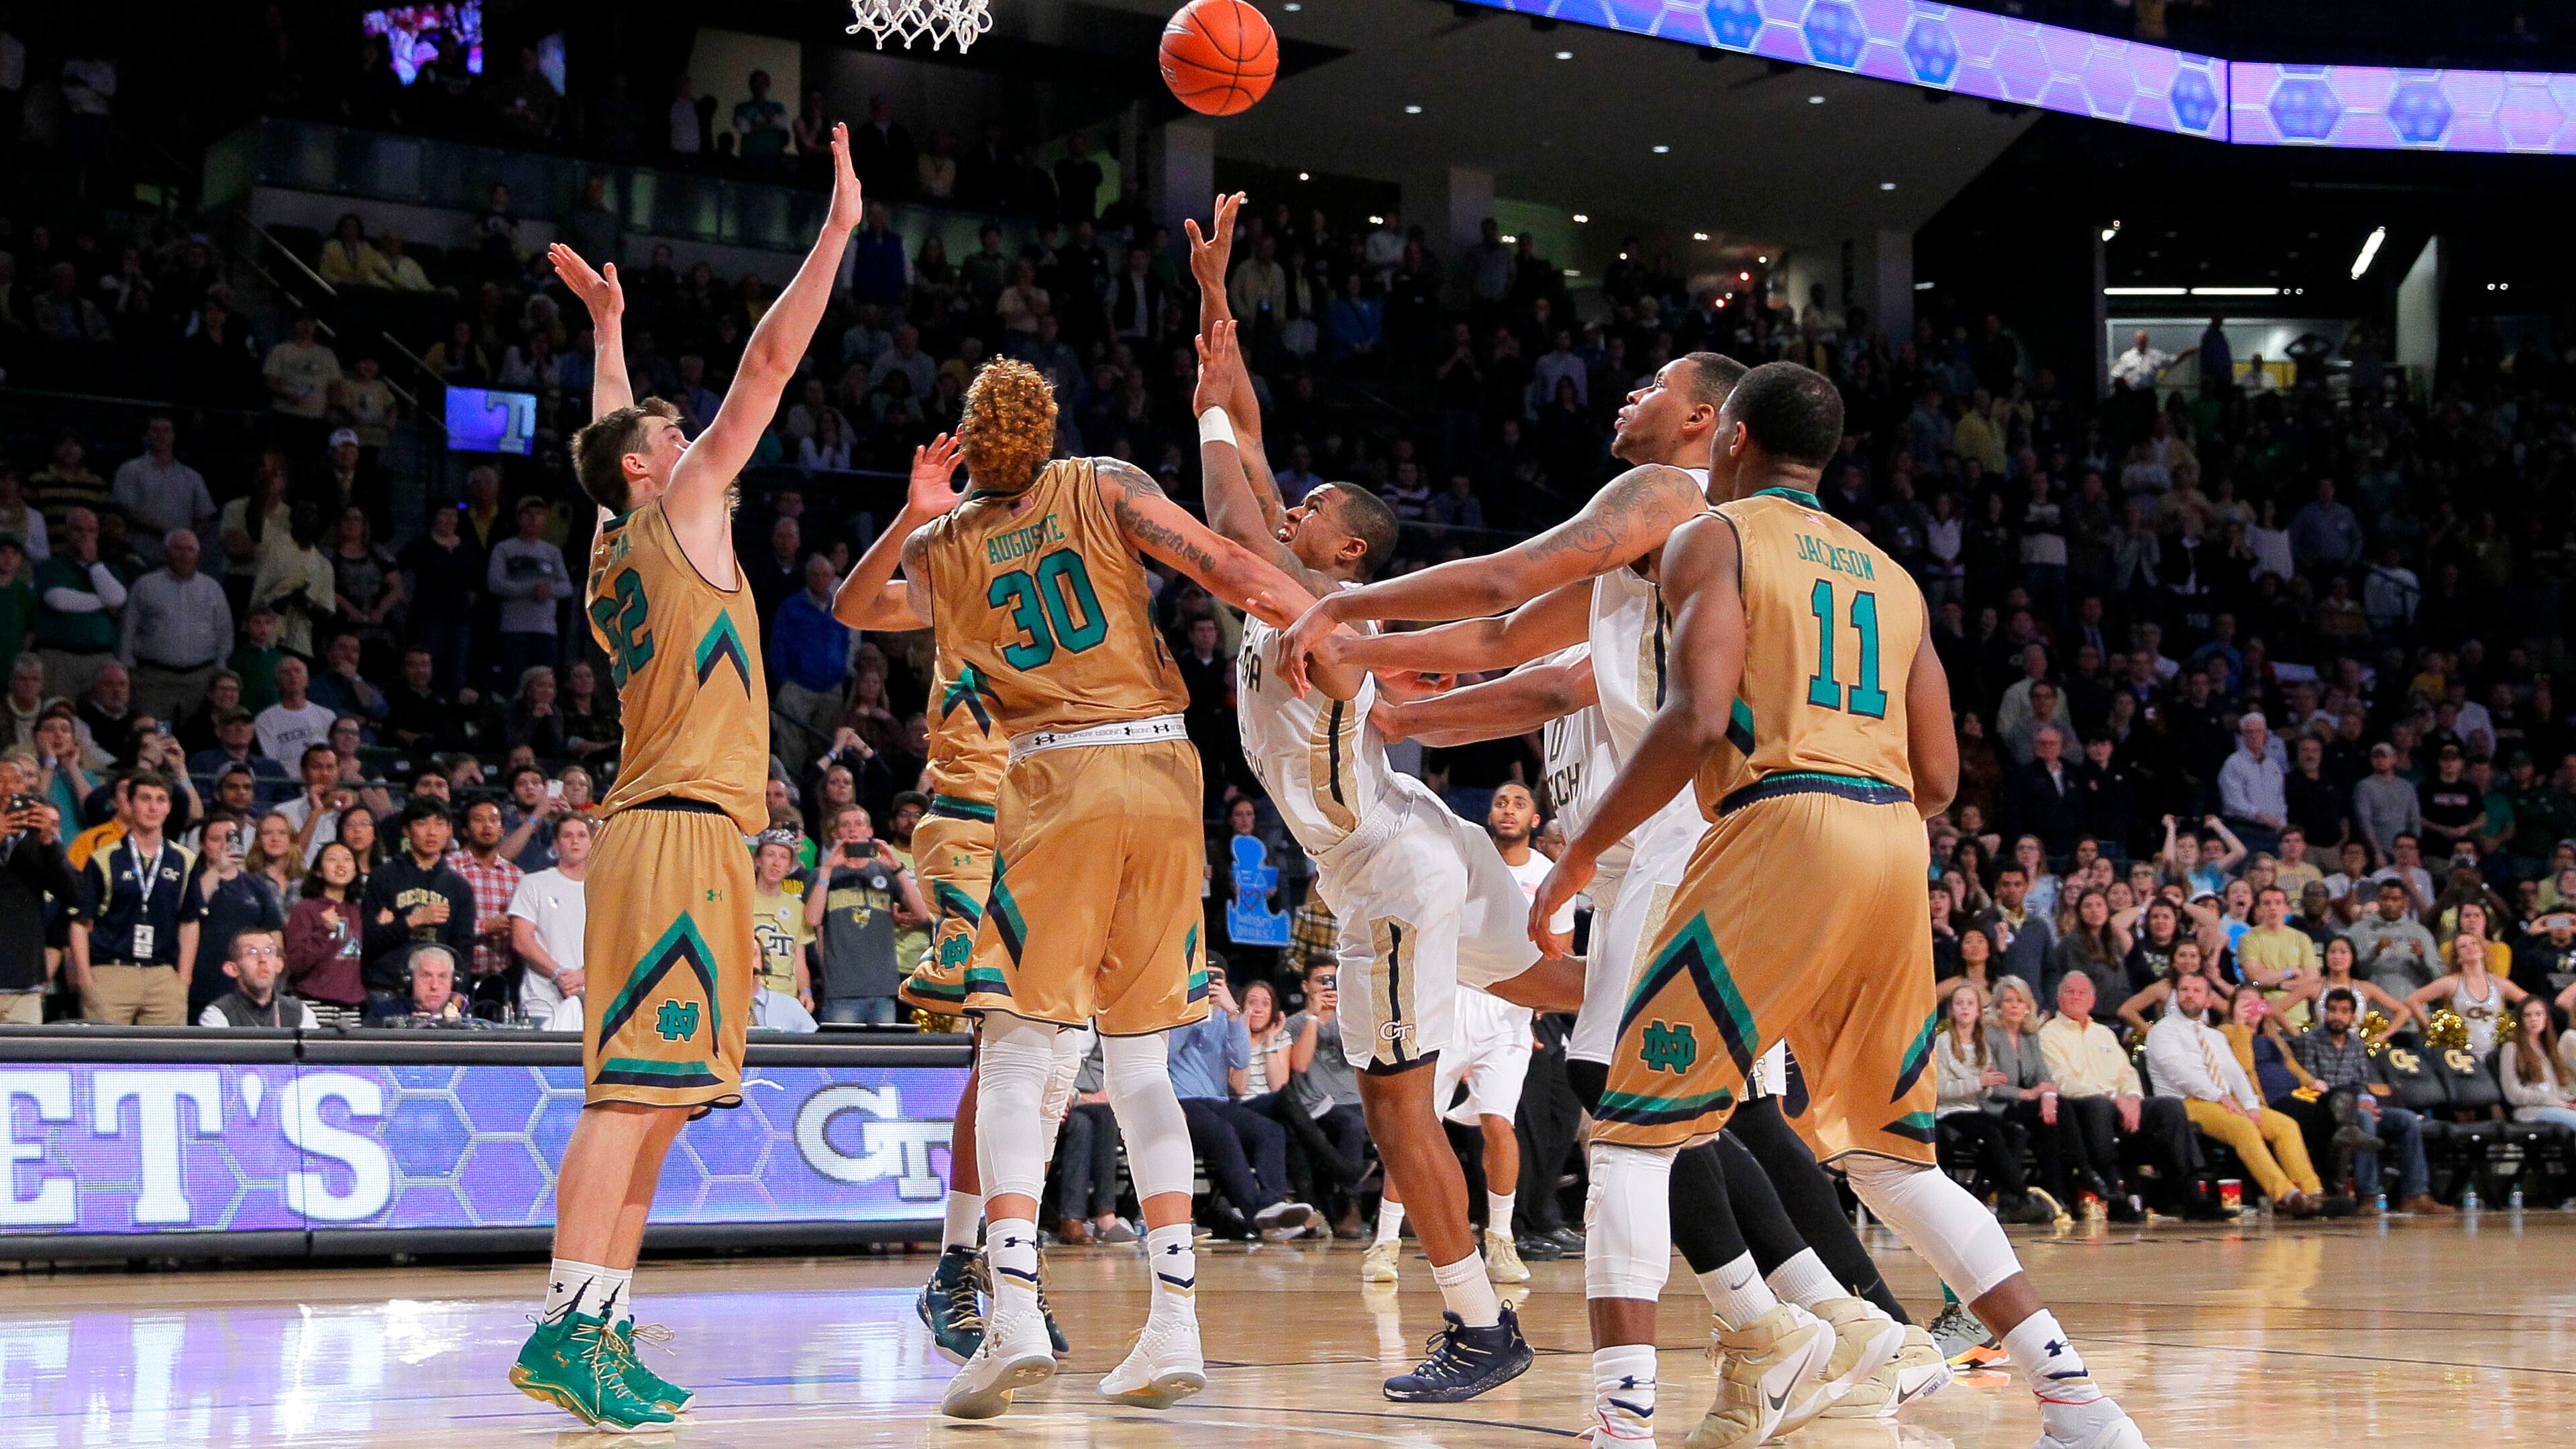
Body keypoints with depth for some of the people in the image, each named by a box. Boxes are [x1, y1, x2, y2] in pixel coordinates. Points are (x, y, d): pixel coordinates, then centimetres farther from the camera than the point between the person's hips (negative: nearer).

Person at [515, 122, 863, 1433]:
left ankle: (604, 1334, 6)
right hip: (683, 830, -9)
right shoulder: (679, 513, -1)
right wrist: (839, 229, 0)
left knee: (655, 1100, 8)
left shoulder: (615, 553, 18)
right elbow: (769, 362, -4)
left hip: (660, 831, 9)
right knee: (637, 1090, -16)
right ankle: (567, 1328, -23)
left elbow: (612, 434, 39)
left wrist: (606, 326, 47)